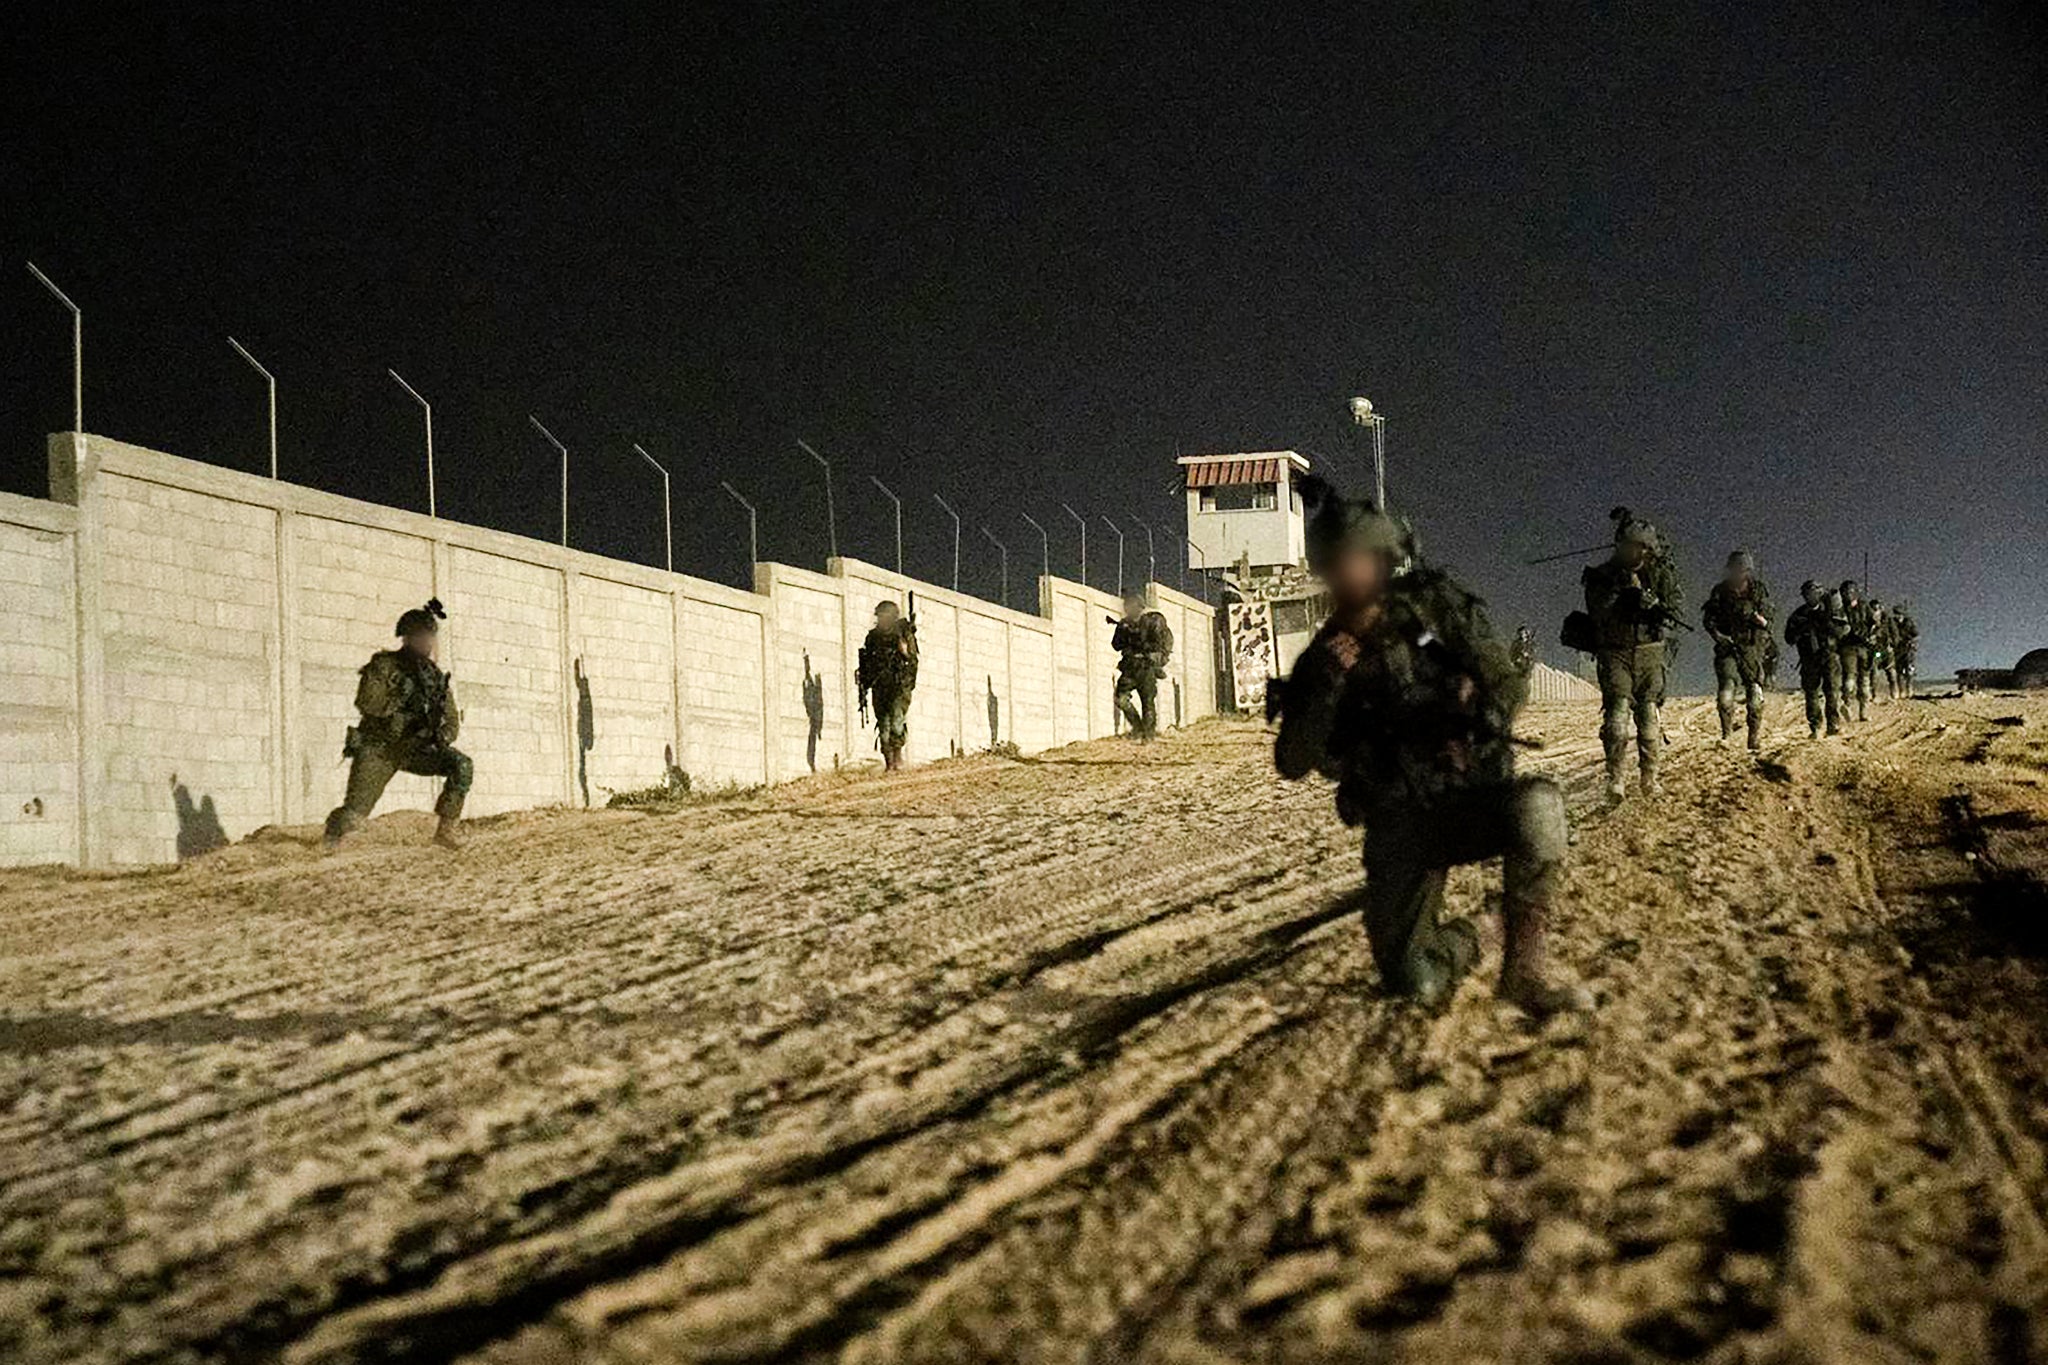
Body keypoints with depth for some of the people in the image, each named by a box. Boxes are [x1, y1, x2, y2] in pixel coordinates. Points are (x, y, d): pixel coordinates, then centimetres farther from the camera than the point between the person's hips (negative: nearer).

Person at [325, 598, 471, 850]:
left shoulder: (437, 677, 4)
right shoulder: (383, 665, -8)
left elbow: (452, 723, 7)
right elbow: (366, 704, -21)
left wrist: (438, 738, -13)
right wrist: (399, 694, -28)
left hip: (413, 748, 4)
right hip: (377, 747, -4)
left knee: (461, 765, -19)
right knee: (355, 813, -13)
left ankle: (445, 830, -11)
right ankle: (331, 840, 20)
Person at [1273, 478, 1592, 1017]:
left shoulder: (1439, 610, -1)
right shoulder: (1324, 659, 1)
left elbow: (1507, 685, 1)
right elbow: (1293, 762, -7)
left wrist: (1479, 727, -21)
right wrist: (1326, 686, -22)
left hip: (1475, 801, 0)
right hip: (1399, 826, 0)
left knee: (1538, 804, -37)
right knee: (1415, 987, -15)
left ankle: (1523, 971, -22)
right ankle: (1458, 941, 23)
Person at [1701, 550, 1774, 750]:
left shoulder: (1759, 590, 7)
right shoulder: (1721, 591, 4)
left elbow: (1768, 619, 9)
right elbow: (1707, 618, 7)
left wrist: (1762, 621, -12)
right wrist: (1718, 635, -8)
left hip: (1753, 647, 1)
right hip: (1728, 645, -1)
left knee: (1755, 693, -2)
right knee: (1726, 691, -15)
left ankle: (1755, 738, 5)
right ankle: (1727, 734, -2)